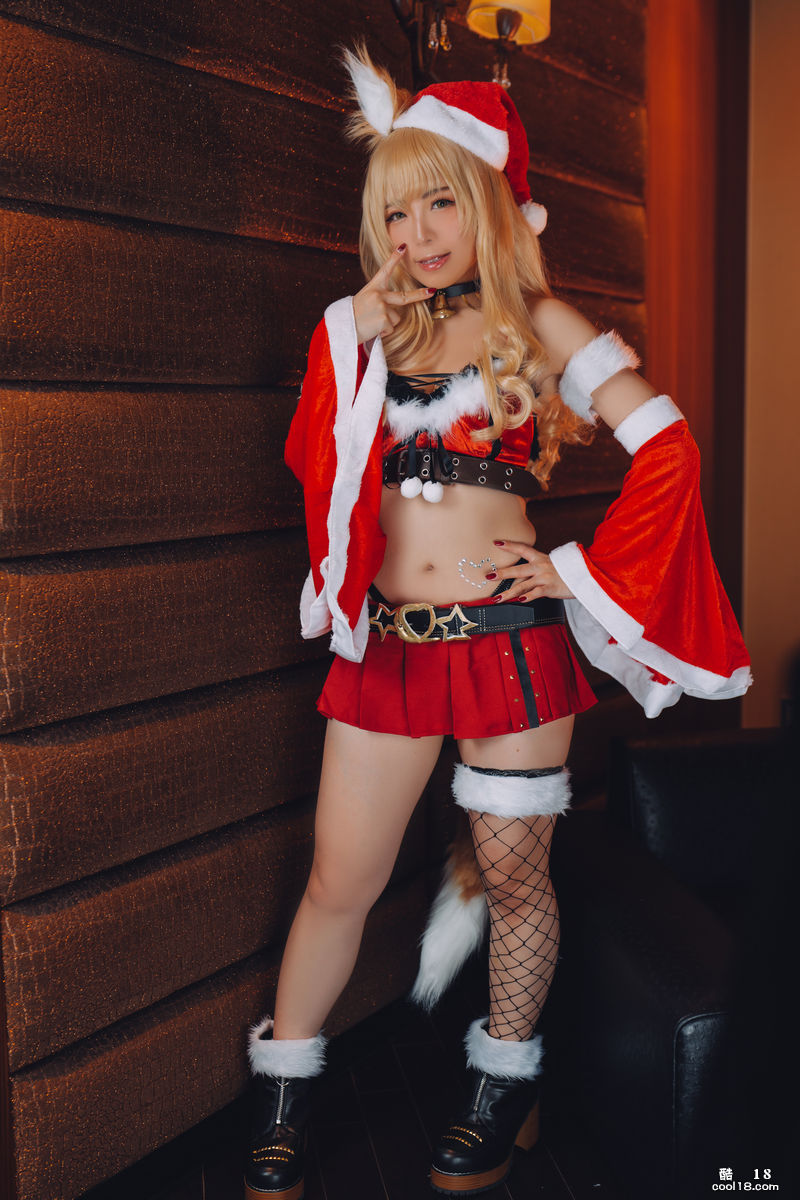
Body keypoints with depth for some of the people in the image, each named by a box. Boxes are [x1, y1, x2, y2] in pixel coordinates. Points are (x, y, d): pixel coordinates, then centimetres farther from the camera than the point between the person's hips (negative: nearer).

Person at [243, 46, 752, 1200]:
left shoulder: (538, 321, 1)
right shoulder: (362, 330, 11)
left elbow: (667, 448, -5)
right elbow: (312, 461, -1)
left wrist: (580, 573, -8)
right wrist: (361, 337, -6)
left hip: (510, 640, -2)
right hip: (387, 646, 3)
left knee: (515, 875, 9)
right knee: (339, 881, 7)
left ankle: (508, 1087, 31)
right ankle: (282, 1095, 25)